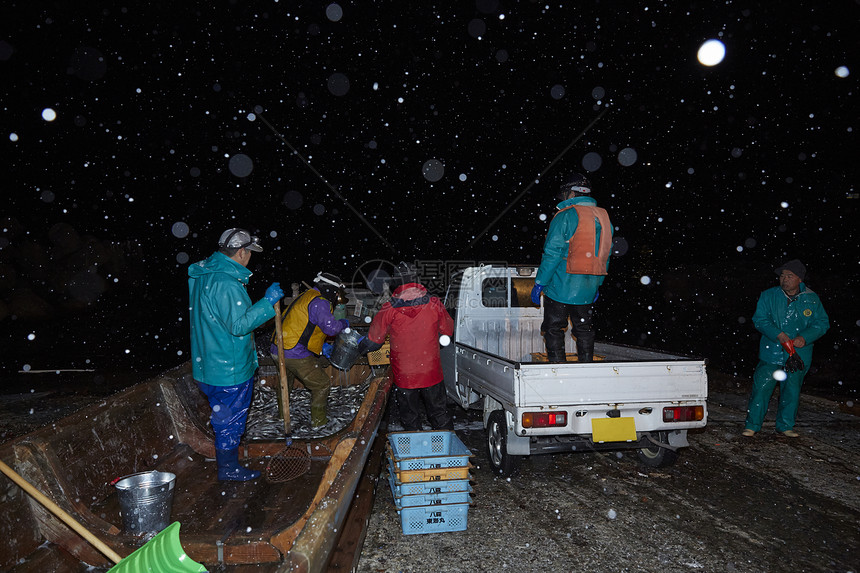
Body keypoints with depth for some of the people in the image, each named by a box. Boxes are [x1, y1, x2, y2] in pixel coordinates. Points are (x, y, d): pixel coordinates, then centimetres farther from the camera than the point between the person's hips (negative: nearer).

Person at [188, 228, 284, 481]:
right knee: (230, 418, 7)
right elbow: (239, 325, -27)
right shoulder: (227, 284, -26)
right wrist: (267, 302, -25)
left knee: (224, 414, 25)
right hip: (230, 367, -10)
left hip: (208, 362, 10)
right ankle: (229, 469, 23)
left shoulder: (202, 274, 5)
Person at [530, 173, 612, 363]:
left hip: (562, 286, -6)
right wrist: (597, 284, 19)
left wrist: (539, 283, -10)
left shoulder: (566, 215, -11)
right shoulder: (604, 217, 10)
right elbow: (606, 256, 13)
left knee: (554, 329, 3)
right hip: (588, 289, 6)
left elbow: (552, 253, -15)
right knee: (584, 329, 16)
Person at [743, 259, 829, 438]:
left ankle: (785, 425, 26)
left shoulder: (812, 299, 3)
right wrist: (779, 334, -19)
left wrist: (805, 338, -13)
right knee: (761, 388, -5)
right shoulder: (768, 296, 0)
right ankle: (752, 425, 5)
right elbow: (759, 319, -4)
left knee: (792, 391, 10)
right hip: (771, 353, -2)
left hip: (799, 355, 2)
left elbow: (822, 323, 4)